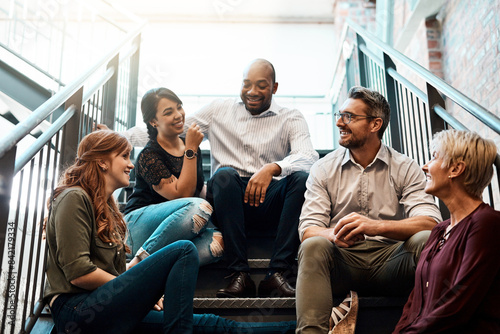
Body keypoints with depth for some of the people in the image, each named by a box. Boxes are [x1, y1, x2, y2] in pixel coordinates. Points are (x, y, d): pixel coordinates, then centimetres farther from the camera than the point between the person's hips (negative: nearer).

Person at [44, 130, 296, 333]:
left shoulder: (106, 207, 24)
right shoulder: (73, 198, -5)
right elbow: (78, 272, -15)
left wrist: (147, 291, 0)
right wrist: (141, 288, -6)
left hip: (106, 311, 8)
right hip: (77, 311, -8)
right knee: (184, 250, -19)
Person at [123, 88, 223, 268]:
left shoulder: (190, 145, 11)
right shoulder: (148, 156, -10)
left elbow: (199, 188, 25)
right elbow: (182, 194, -19)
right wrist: (191, 150, -17)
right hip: (140, 224, -6)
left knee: (216, 242, -27)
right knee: (200, 207, -34)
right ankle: (138, 261, -24)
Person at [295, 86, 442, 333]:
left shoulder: (405, 169, 5)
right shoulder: (323, 169, 8)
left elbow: (430, 222, -11)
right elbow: (307, 231, -2)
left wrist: (377, 226, -29)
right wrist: (335, 234, -26)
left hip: (389, 260, 0)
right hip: (342, 261, 0)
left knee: (424, 240, -28)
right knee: (314, 246, -30)